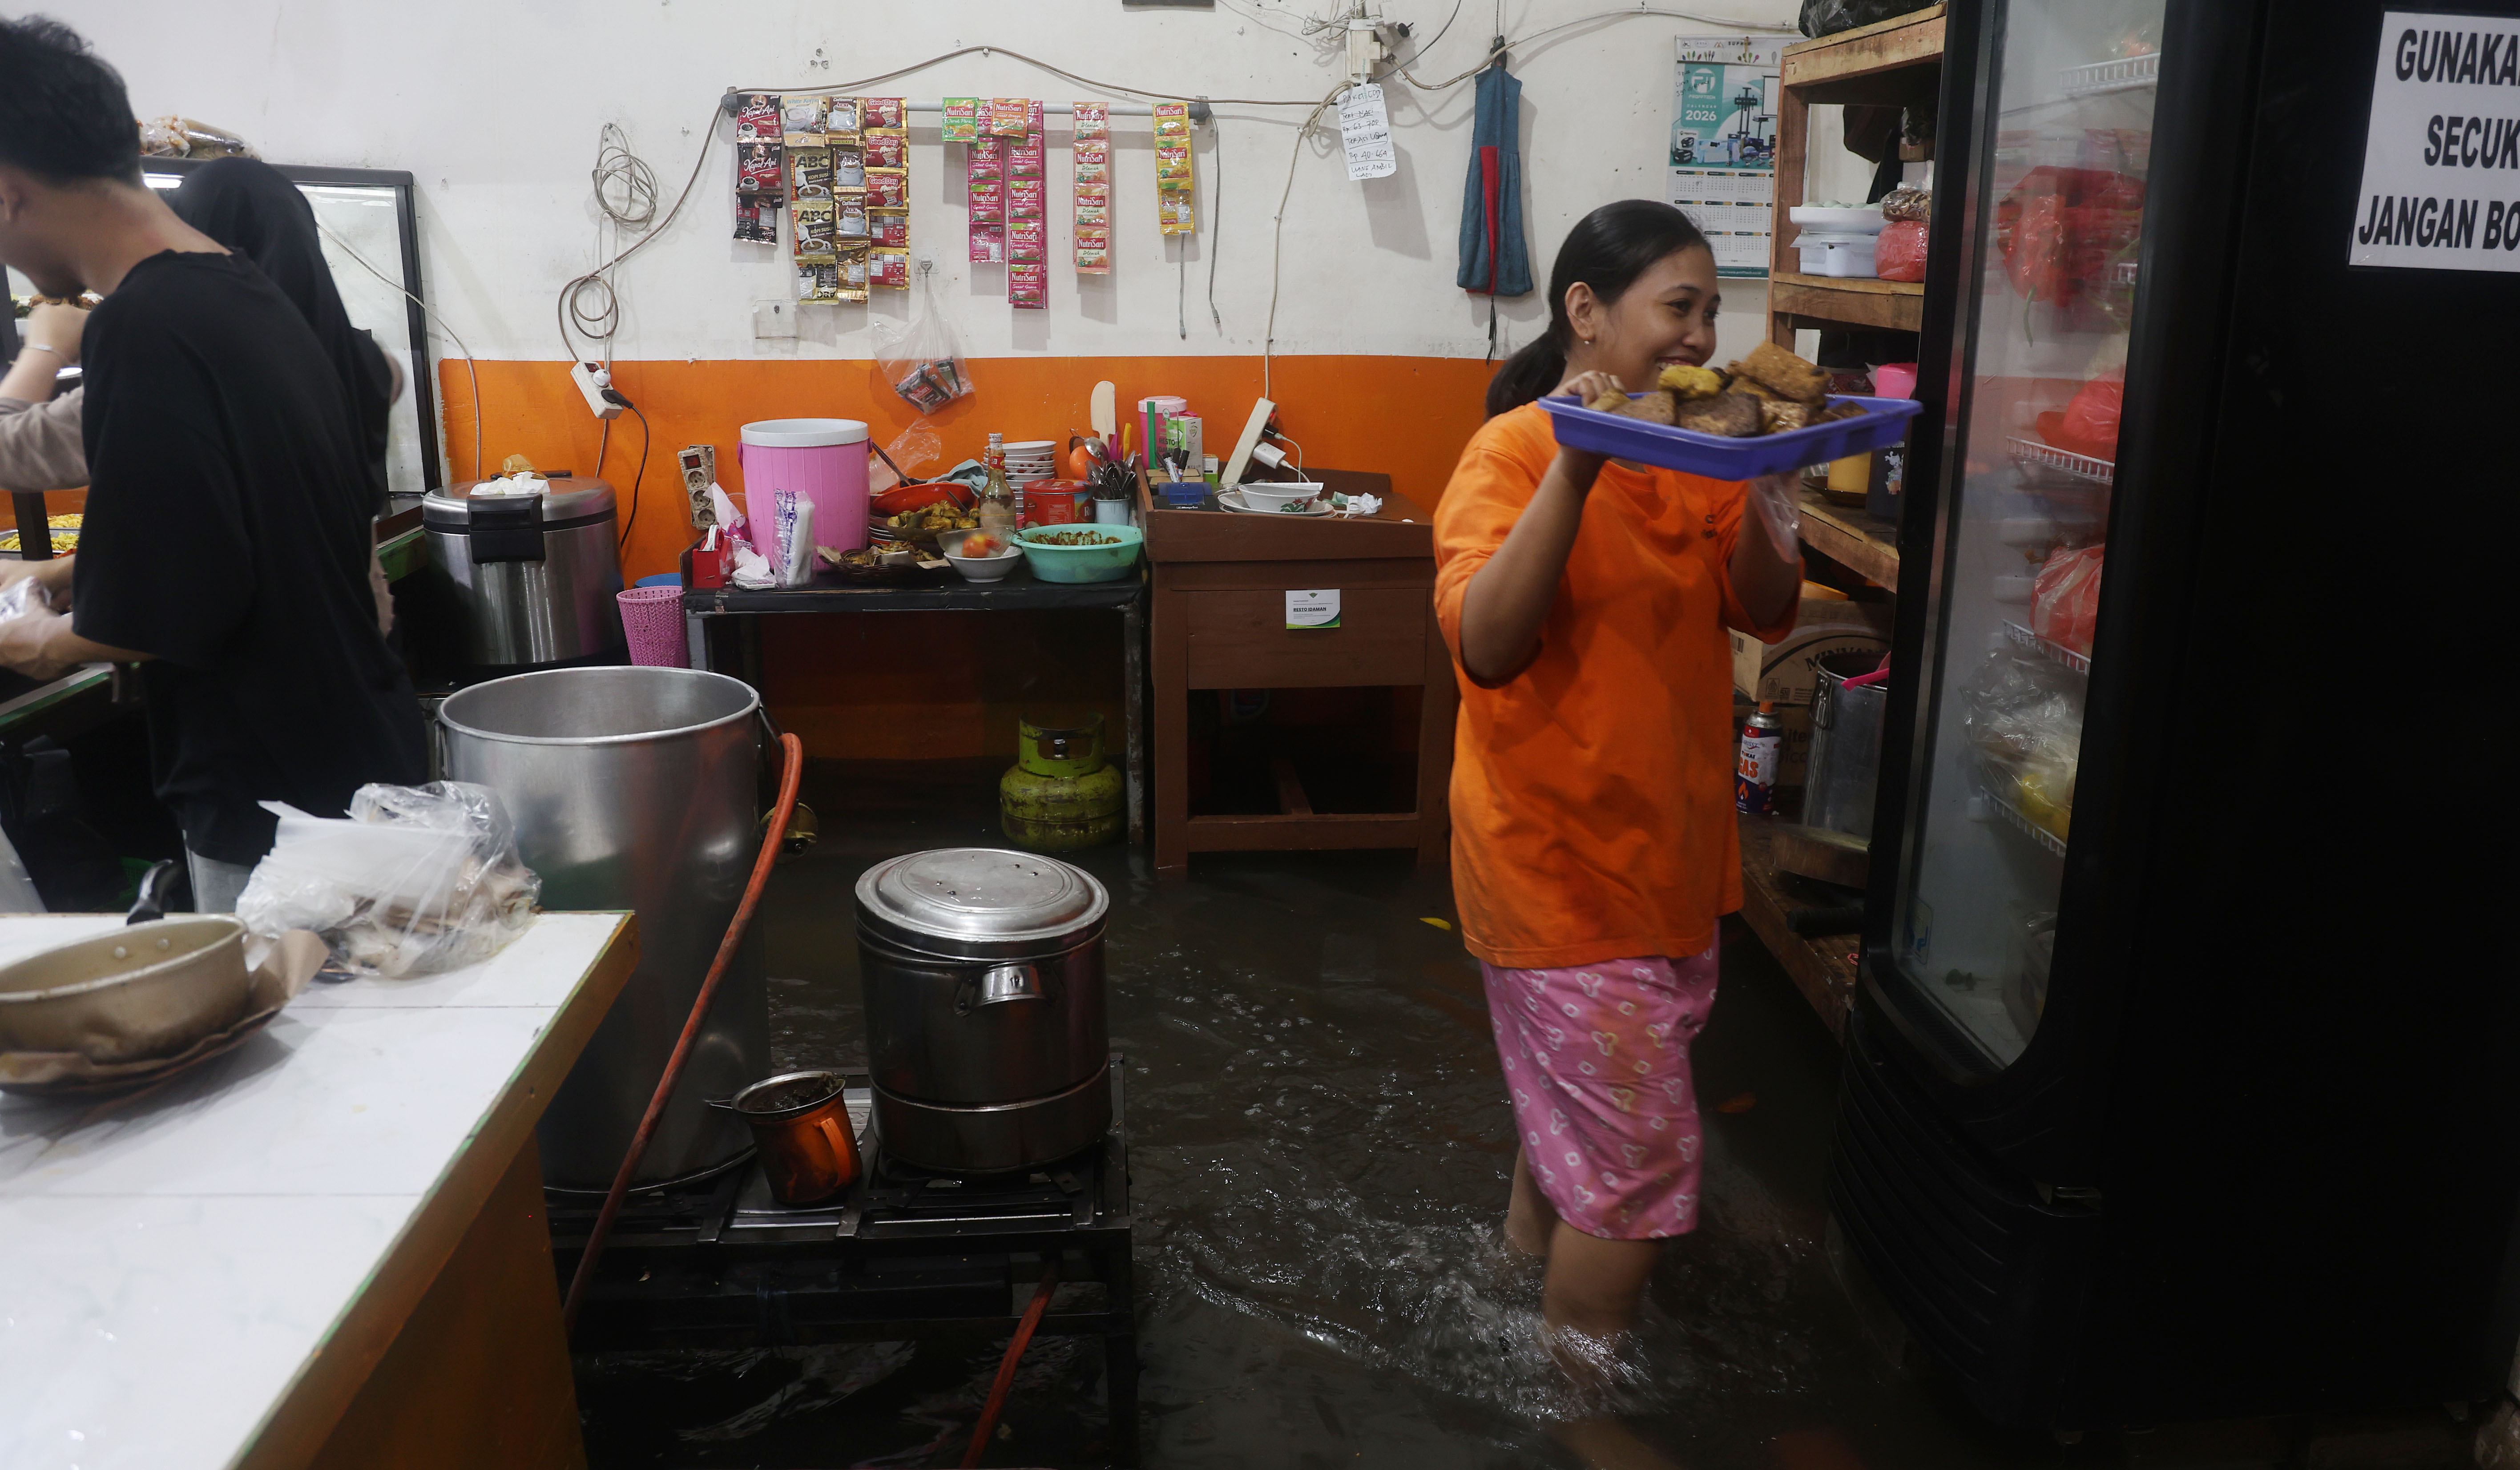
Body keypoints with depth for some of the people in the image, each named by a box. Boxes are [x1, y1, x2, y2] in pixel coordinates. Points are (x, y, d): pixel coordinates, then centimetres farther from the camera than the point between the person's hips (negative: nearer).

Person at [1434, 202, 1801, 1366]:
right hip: (1563, 862, -7)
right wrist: (1576, 469, -32)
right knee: (1640, 1160, -1)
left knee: (1570, 1106, 23)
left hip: (1668, 852, 7)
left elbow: (1766, 612, 2)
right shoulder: (1516, 452, -14)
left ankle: (1530, 1257, 45)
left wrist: (1745, 480, -12)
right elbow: (1484, 645, -28)